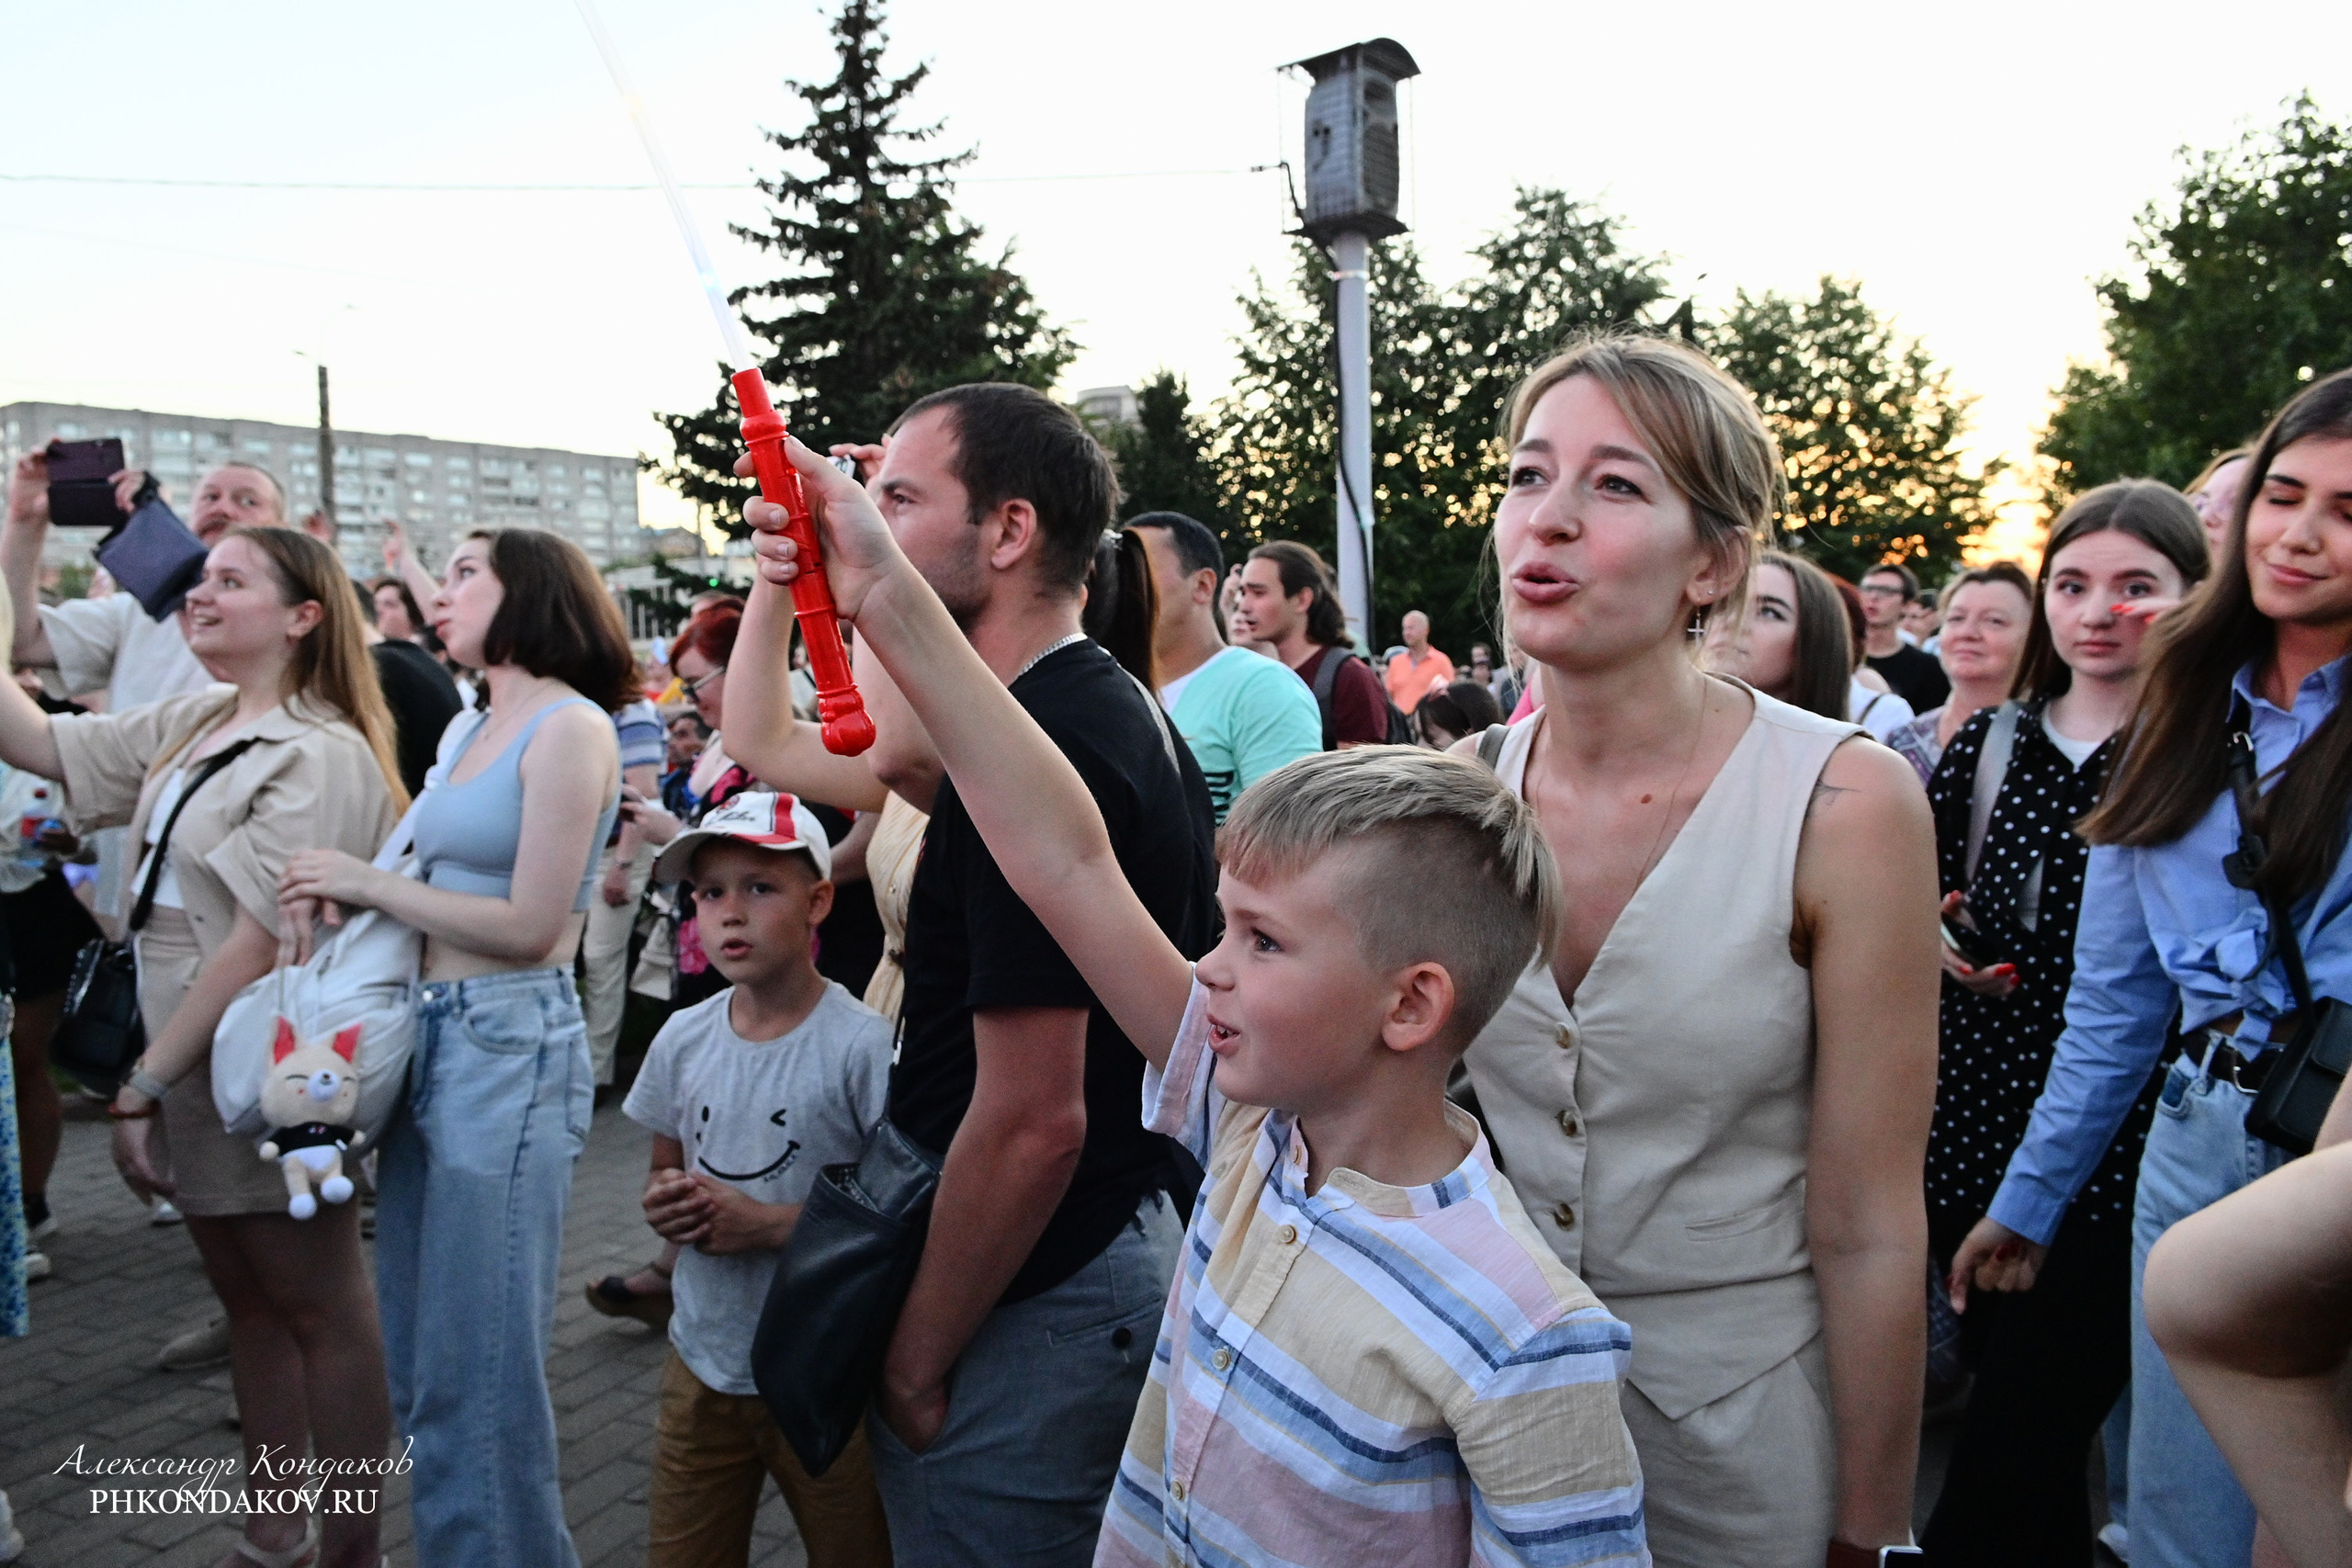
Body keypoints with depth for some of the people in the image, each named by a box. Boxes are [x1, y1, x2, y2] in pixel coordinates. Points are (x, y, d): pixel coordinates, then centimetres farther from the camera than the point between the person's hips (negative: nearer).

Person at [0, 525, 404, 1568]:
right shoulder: (192, 726, 10)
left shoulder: (320, 756, -17)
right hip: (191, 1055, 8)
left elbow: (259, 946, -21)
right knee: (247, 1299, 17)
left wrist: (144, 1085, -18)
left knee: (319, 1313, 3)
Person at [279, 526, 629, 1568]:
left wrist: (368, 884, -8)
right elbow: (439, 885, 11)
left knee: (478, 1374, 1)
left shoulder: (569, 727, -10)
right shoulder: (468, 729, 15)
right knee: (419, 1363, 18)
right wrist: (334, 896, -7)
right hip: (431, 1035, 9)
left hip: (511, 1049, -9)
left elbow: (529, 926, -16)